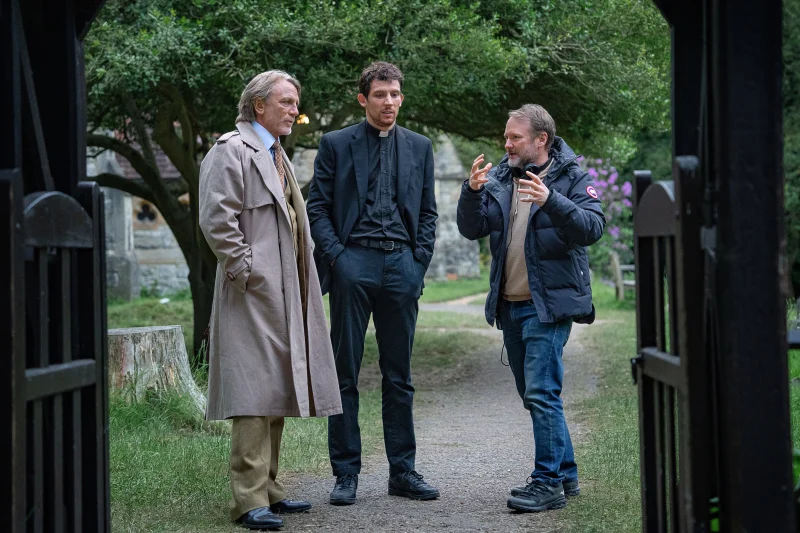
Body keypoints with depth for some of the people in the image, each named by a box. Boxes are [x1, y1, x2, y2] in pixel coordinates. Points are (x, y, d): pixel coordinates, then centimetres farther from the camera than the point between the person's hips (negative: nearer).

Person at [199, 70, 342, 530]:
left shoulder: (278, 155, 23)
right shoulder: (232, 151, -8)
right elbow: (216, 219, -17)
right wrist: (245, 271, -17)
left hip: (283, 296, 10)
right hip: (253, 294, -10)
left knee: (278, 392, 12)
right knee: (255, 394, -12)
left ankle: (268, 489, 19)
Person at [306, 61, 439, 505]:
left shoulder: (419, 147, 14)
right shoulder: (336, 144, 6)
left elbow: (429, 211, 14)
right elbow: (317, 207, 3)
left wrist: (420, 260, 2)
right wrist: (335, 255, -8)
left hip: (401, 265, 2)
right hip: (353, 263, -2)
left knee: (399, 374, 7)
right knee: (345, 373, 0)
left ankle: (403, 470, 13)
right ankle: (346, 473, 6)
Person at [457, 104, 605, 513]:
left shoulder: (572, 179, -4)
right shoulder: (499, 179, 10)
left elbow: (592, 228, -18)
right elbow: (471, 229, 3)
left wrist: (551, 200, -32)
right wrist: (472, 192, -14)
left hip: (549, 305, -7)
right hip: (510, 306, 7)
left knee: (541, 392, -13)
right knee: (535, 394, 14)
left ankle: (548, 483, -7)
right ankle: (565, 472, 26)